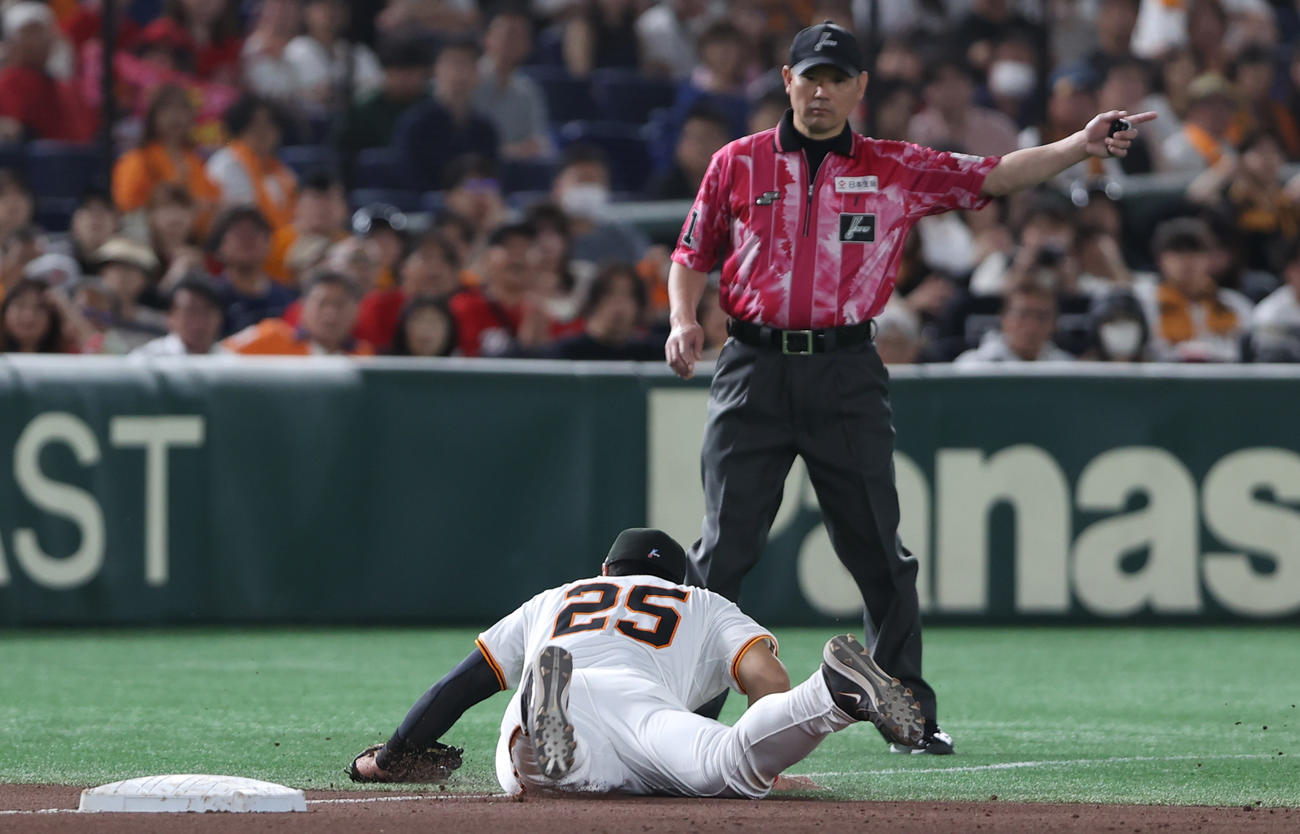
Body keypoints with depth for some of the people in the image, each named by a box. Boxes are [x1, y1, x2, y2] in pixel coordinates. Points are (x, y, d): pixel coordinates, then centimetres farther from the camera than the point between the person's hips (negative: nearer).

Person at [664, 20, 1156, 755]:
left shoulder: (898, 171, 6)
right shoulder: (739, 164, 7)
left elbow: (995, 175, -2)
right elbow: (693, 255, 13)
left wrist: (1079, 146, -15)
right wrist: (684, 321, -5)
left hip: (847, 372, 0)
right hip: (755, 370, 0)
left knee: (880, 551, 1)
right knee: (724, 549, -3)